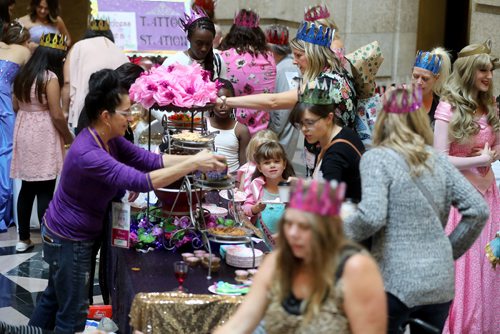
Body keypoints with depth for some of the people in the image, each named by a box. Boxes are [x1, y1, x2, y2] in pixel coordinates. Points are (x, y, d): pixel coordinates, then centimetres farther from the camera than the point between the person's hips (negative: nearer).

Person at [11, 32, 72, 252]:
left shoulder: (22, 74, 9)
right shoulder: (50, 77, -14)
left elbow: (16, 106, 16)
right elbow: (56, 115, -15)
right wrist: (69, 137, -2)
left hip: (24, 134, 7)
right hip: (43, 137, -7)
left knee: (27, 188, 13)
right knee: (45, 191, -3)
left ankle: (23, 239, 18)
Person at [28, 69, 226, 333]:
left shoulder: (110, 140, -4)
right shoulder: (88, 154, -33)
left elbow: (150, 159, -5)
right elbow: (140, 181, -39)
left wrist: (194, 159, -17)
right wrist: (193, 165, -37)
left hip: (67, 233, 9)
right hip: (68, 239, -9)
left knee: (54, 298, 25)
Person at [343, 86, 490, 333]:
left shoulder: (376, 158, -7)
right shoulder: (439, 160, 9)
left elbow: (372, 216, -20)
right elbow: (478, 210, 5)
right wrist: (450, 251, 15)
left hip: (396, 282, -5)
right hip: (441, 282, 6)